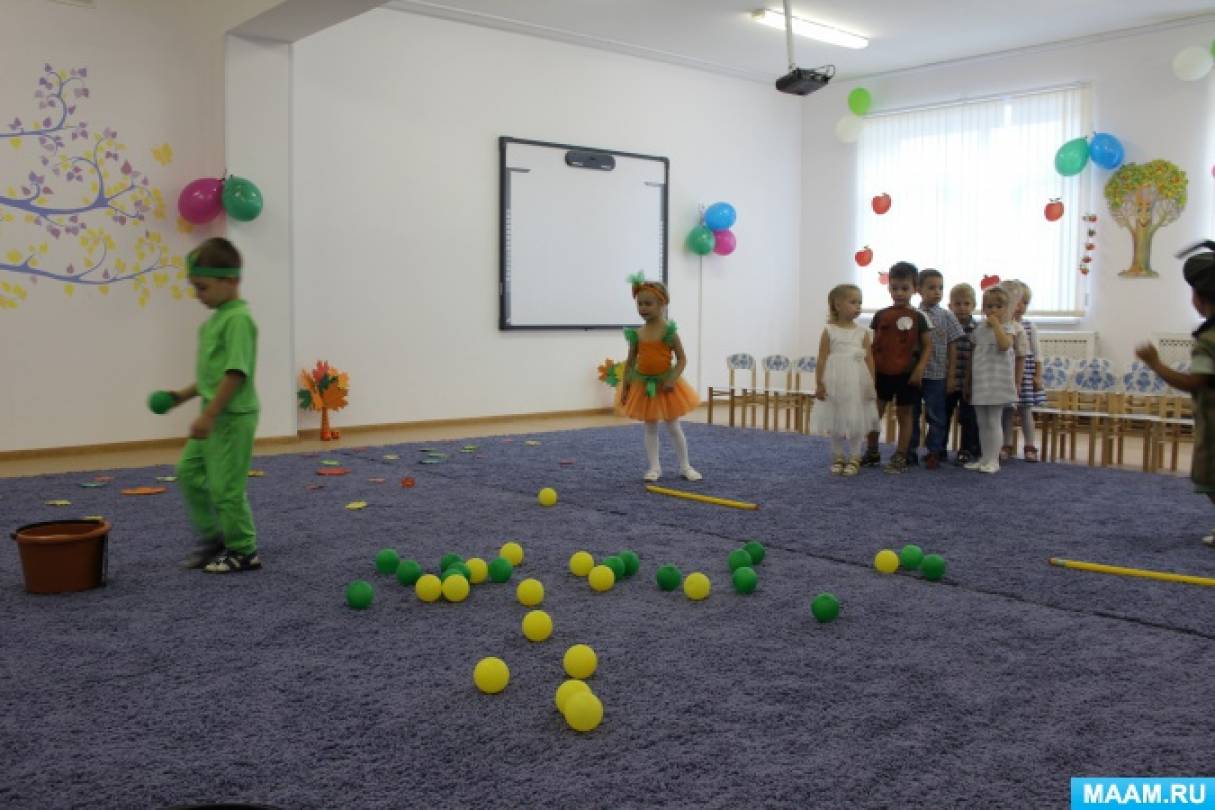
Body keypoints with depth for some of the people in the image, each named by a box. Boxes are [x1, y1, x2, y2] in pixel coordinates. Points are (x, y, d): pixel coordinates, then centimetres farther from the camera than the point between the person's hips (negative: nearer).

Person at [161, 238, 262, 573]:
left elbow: (235, 372, -23)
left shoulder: (238, 319, -18)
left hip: (233, 417, -10)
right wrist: (183, 395, 15)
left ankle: (244, 551, 13)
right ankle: (212, 536, 26)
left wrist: (209, 415, -23)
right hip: (215, 415, 10)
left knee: (225, 485, -2)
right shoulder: (216, 318, 13)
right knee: (188, 471, 15)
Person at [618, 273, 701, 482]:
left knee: (673, 427, 8)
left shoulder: (668, 331, -13)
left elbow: (682, 359, -11)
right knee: (650, 428, 10)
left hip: (664, 384, -3)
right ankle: (654, 467, 18)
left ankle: (685, 466, 21)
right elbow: (630, 361, 4)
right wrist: (625, 386, 1)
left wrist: (672, 379, -23)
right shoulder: (636, 334, -3)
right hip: (643, 385, 3)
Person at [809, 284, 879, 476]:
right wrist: (819, 384, -7)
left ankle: (854, 458, 17)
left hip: (857, 383, 1)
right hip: (835, 383, -1)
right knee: (835, 422, 8)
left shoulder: (862, 333, 3)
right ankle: (838, 457, 21)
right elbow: (822, 359, -3)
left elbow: (869, 359, 2)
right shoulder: (829, 331, -2)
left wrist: (872, 384, -4)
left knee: (856, 422, 4)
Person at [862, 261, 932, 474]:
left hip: (906, 373, -3)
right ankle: (872, 453, 23)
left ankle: (900, 458, 12)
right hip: (882, 372, 3)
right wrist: (869, 369, 2)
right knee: (874, 412, 8)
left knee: (904, 414, 6)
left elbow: (927, 345, -3)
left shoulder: (917, 317, -5)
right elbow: (873, 344, 6)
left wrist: (920, 368, -13)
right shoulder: (881, 315, 2)